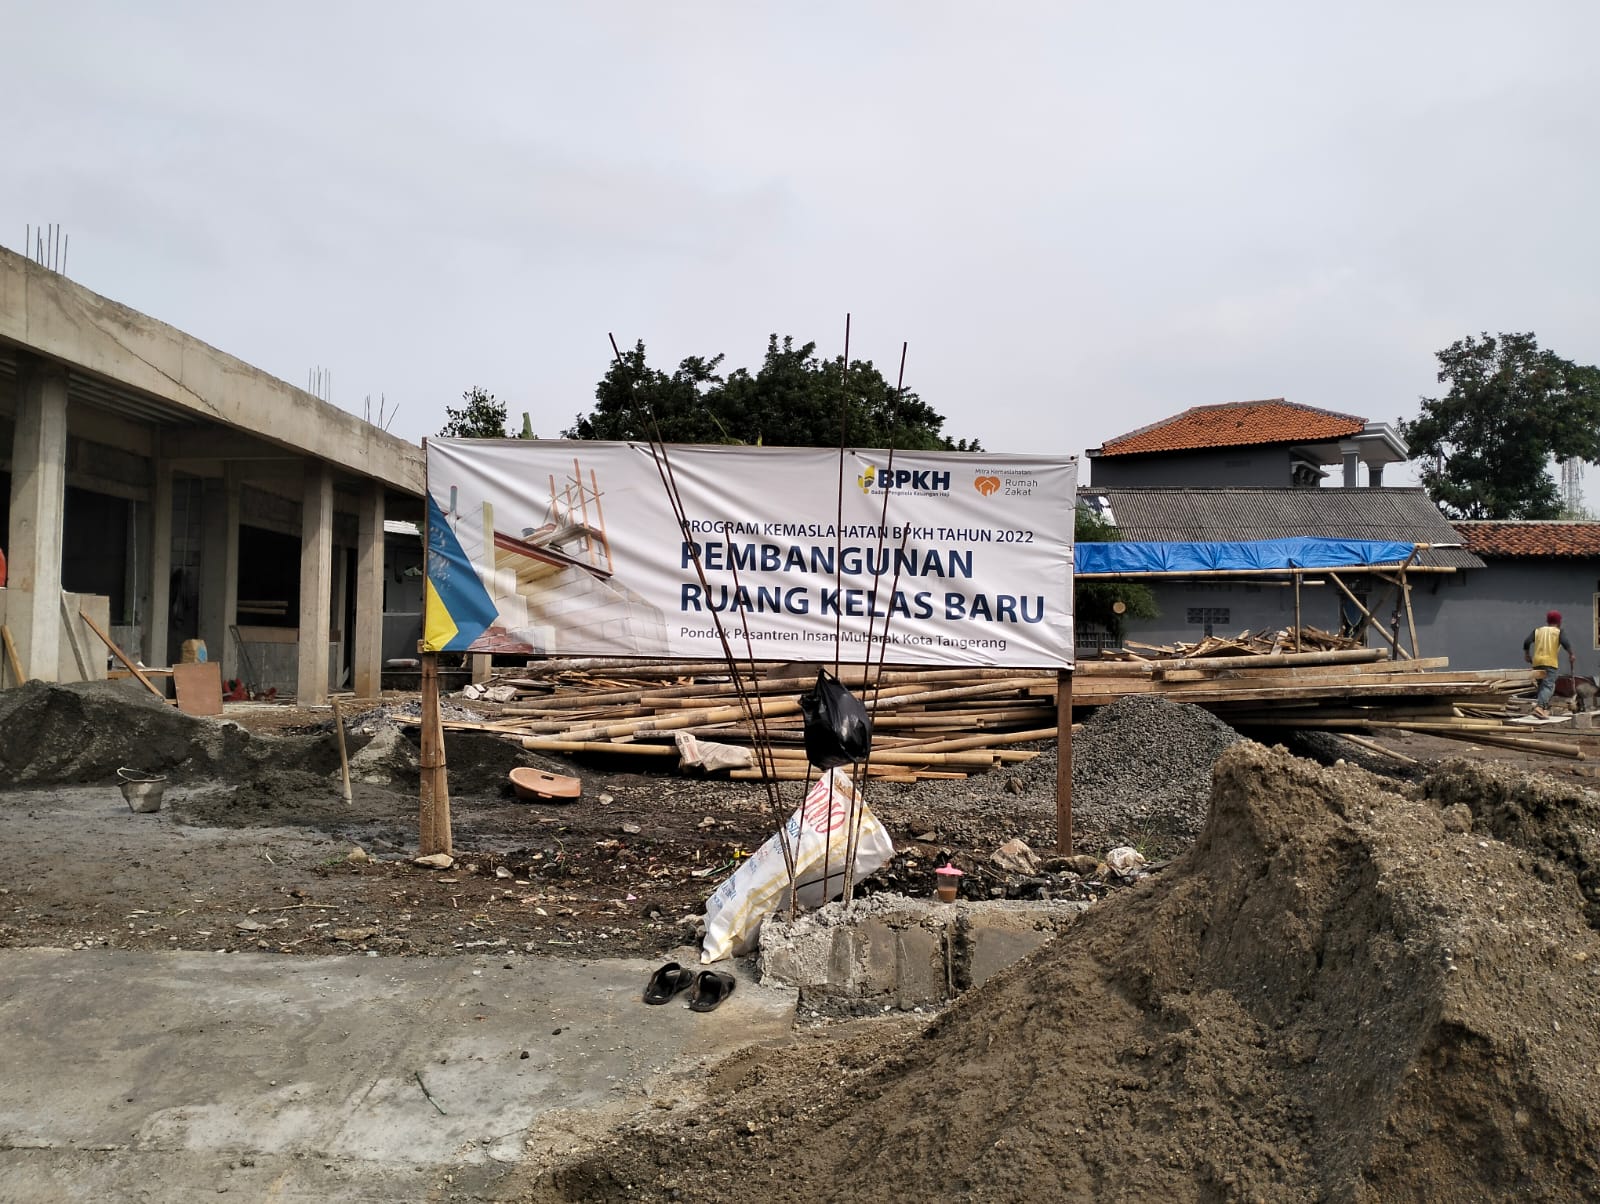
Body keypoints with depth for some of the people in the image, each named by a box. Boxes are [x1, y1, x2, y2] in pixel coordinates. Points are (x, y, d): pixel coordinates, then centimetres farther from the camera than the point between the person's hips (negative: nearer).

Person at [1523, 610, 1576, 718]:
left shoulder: (1537, 630, 14)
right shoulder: (1559, 632, 5)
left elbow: (1527, 642, 4)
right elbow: (1565, 642, -12)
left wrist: (1526, 654, 17)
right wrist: (1571, 655, -1)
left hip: (1537, 662, 4)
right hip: (1550, 662, -4)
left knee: (1542, 685, 16)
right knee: (1548, 686, -11)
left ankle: (1543, 708, 10)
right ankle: (1539, 707, -31)